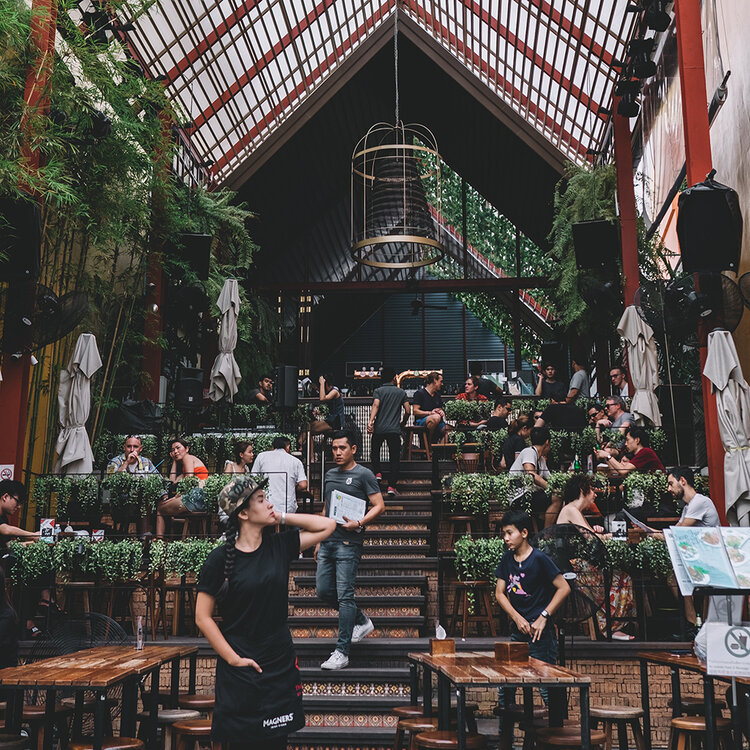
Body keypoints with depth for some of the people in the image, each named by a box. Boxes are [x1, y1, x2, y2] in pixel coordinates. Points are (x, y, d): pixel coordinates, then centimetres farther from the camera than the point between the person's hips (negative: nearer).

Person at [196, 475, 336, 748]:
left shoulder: (279, 546, 2)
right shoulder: (220, 559, -8)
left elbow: (327, 525, 5)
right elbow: (203, 617, -7)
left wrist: (282, 518, -1)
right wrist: (233, 659, -11)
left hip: (280, 665, 3)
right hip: (239, 672, -3)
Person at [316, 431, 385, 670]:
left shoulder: (363, 475, -3)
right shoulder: (329, 475, 17)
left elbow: (379, 506, -7)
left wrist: (358, 523, -21)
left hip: (349, 543, -7)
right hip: (327, 541, 7)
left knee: (345, 595, -7)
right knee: (324, 591, 8)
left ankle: (342, 652, -2)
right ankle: (362, 621, 28)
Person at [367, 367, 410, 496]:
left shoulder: (378, 391, 4)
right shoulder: (401, 392, 9)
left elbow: (376, 405, -14)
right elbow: (408, 411, 4)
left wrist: (371, 421, -23)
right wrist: (403, 422, 22)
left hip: (379, 428, 0)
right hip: (395, 429, 0)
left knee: (375, 451, 25)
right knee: (394, 457, 4)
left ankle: (377, 473, 9)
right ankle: (391, 486, -4)